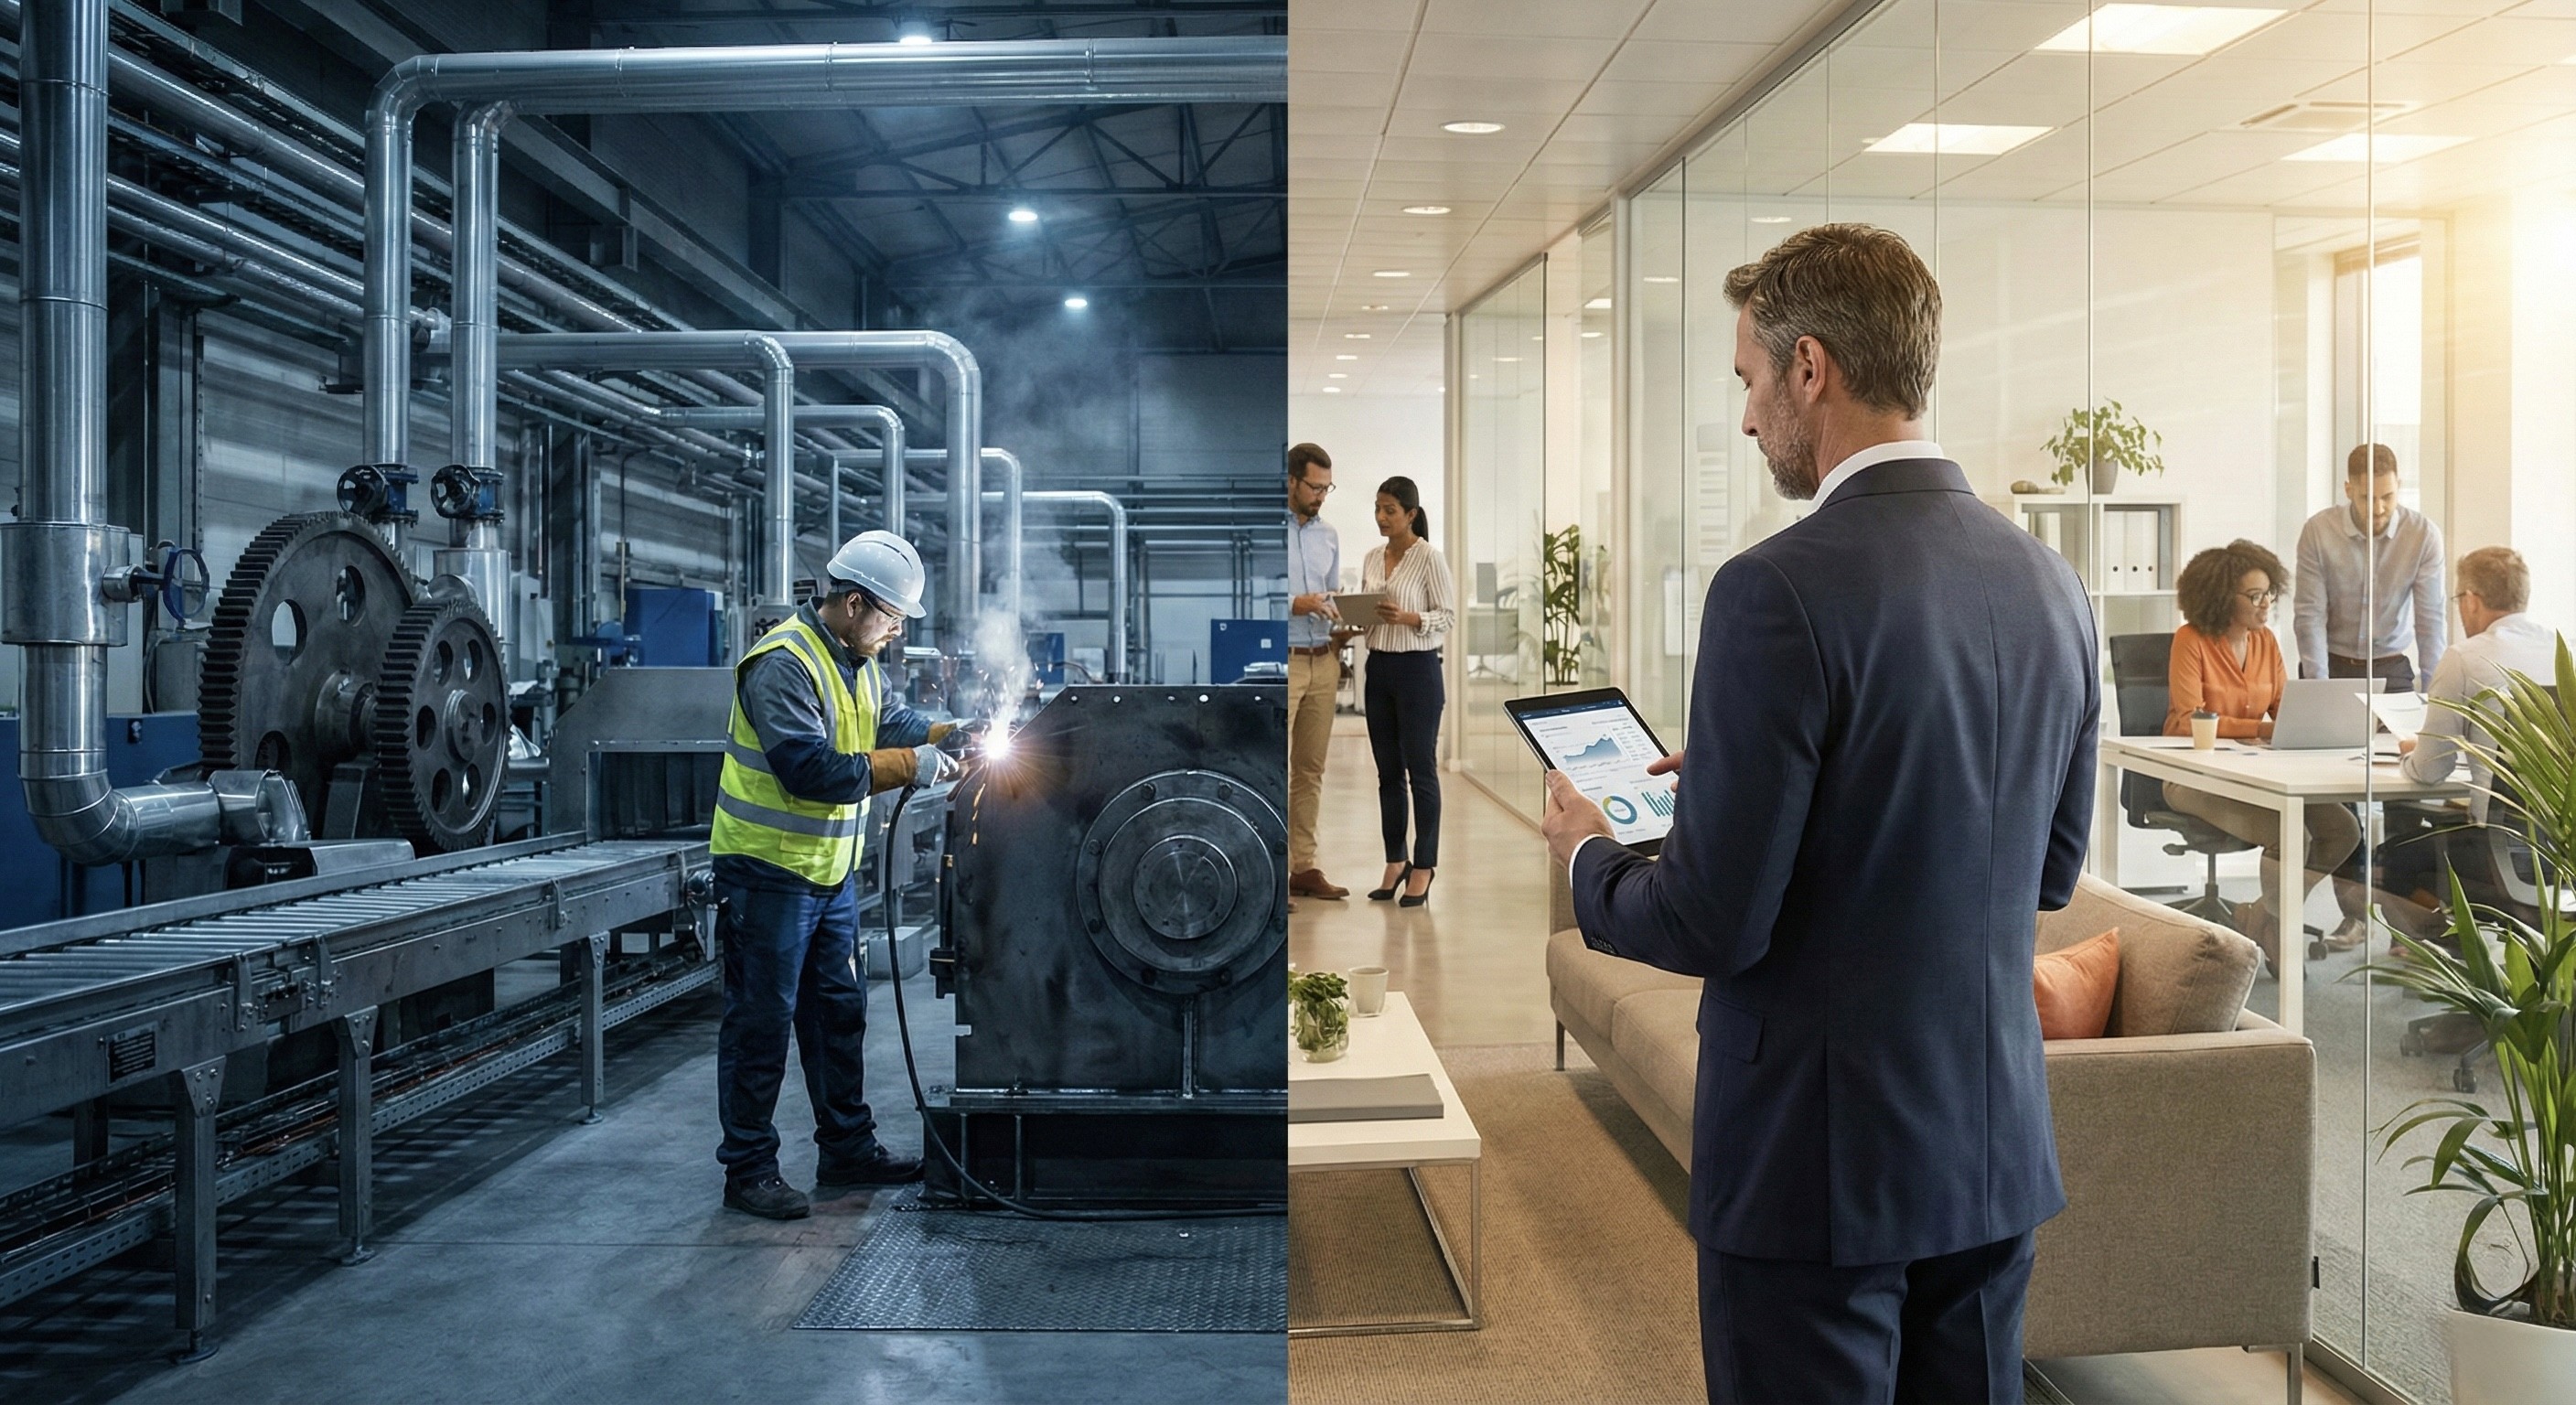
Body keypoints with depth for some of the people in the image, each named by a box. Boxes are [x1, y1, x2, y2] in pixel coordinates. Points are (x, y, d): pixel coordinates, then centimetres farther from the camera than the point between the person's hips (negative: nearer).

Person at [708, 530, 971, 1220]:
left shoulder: (857, 661, 9)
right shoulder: (783, 664, -22)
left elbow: (889, 720, 18)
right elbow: (811, 770, -29)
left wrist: (946, 733, -1)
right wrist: (909, 766, -26)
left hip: (831, 871, 10)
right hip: (769, 871, -10)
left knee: (839, 1011, 16)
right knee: (761, 1022, 0)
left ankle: (848, 1150, 28)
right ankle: (748, 1169, 11)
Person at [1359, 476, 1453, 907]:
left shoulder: (1429, 558, -8)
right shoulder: (1371, 558, 11)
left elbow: (1448, 616, -8)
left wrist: (1408, 618, -23)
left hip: (1417, 669, -6)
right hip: (1378, 668, 6)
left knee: (1421, 771, 0)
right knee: (1388, 772, 10)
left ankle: (1423, 867, 8)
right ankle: (1395, 863, 19)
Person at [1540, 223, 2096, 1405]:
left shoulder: (1781, 589, -21)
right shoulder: (2050, 582, 2)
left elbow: (1714, 921, -20)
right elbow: (2051, 871, 12)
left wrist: (1589, 859, 1)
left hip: (1819, 1165, -7)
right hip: (1995, 1149, 7)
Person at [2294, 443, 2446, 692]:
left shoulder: (2424, 534, -7)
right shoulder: (2317, 531, -10)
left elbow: (2430, 619, -5)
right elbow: (2310, 615, -10)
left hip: (2392, 670, 1)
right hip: (2331, 664, -1)